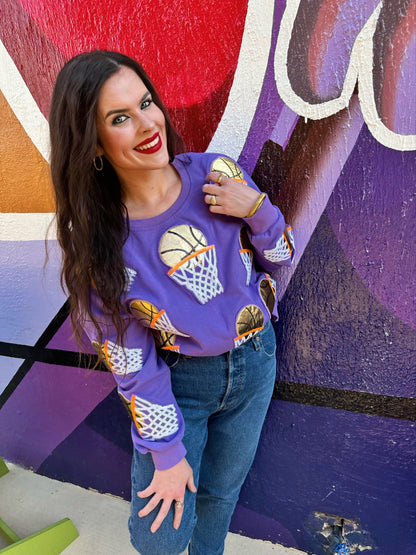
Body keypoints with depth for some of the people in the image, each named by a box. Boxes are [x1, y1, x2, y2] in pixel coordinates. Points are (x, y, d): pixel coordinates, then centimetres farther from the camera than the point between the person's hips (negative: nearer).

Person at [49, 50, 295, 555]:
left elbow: (280, 257, -3)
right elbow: (130, 361, -13)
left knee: (223, 488, 24)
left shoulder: (216, 173, -16)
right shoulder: (97, 238, -20)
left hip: (254, 361, 2)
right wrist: (167, 451, -6)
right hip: (177, 382, -2)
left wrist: (255, 209, -24)